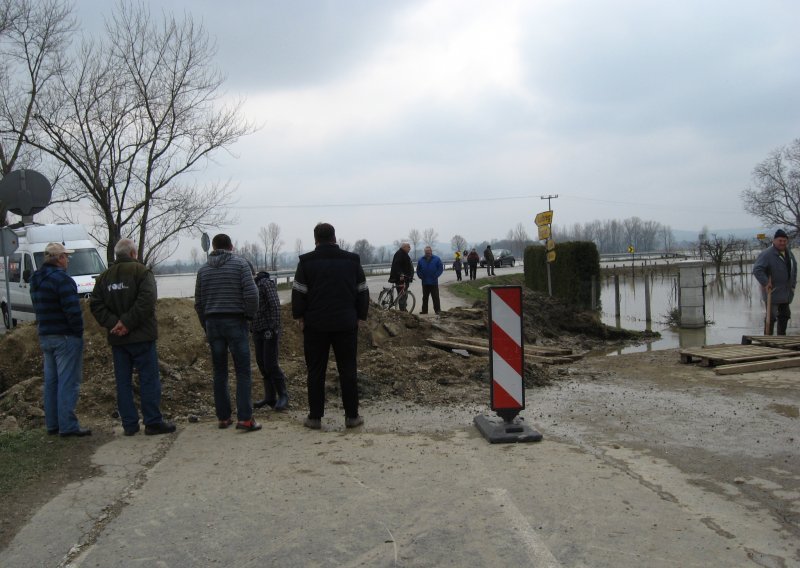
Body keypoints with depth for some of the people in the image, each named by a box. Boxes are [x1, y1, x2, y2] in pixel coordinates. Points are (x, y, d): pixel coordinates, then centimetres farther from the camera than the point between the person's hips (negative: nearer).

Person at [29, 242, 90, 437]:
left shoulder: (36, 280, 13)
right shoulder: (61, 279, -17)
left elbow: (39, 309, 16)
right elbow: (72, 310, -21)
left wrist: (43, 329, 15)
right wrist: (79, 332, -11)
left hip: (45, 336, 9)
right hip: (65, 337, -9)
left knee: (51, 381, 13)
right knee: (68, 382, -5)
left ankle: (52, 424, 18)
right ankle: (68, 425, -4)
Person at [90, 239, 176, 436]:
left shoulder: (104, 276, 13)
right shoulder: (141, 271, -5)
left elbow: (95, 305, 3)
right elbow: (147, 300, -20)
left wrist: (113, 323, -6)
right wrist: (127, 322, -17)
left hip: (117, 338, 6)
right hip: (141, 336, -5)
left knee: (123, 381, 9)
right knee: (149, 379, -1)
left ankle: (129, 424, 11)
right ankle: (153, 422, -1)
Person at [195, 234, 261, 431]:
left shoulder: (203, 269, 11)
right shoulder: (240, 264, -2)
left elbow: (198, 302, 12)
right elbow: (251, 294, -12)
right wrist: (250, 315, 3)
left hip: (213, 323, 4)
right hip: (236, 322, -4)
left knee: (219, 372, 10)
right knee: (243, 371, -3)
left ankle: (223, 417, 14)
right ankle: (244, 418, -9)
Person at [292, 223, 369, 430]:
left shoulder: (306, 261, -2)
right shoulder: (352, 260, 6)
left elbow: (298, 293, -3)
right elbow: (363, 292, 8)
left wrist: (299, 316, 9)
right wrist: (361, 317, 15)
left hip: (315, 325, -1)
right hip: (346, 325, 2)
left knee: (316, 372, 6)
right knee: (348, 370, 7)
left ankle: (315, 417, 9)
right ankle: (352, 416, 10)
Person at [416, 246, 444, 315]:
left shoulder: (436, 259, -1)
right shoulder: (421, 260, 7)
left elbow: (440, 268, -2)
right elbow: (418, 269, 14)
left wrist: (435, 276, -11)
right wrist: (421, 276, 0)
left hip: (434, 282, -3)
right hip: (425, 282, 3)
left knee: (435, 296, -2)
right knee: (425, 297, 10)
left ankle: (437, 310, 3)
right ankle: (424, 310, 17)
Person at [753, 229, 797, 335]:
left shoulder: (789, 253, 12)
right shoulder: (767, 254, -16)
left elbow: (794, 268, 25)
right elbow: (757, 270, -23)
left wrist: (793, 283, 16)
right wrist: (765, 283, -26)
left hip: (786, 293, 8)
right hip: (773, 292, -8)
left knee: (784, 315, 15)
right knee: (772, 316, -8)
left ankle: (781, 336, 27)